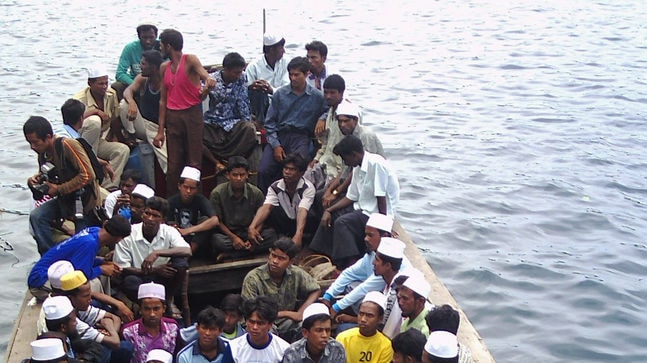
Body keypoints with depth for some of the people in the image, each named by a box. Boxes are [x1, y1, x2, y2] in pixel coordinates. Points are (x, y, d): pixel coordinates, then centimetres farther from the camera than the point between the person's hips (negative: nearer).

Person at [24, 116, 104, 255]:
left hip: (84, 198, -7)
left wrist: (59, 189, -21)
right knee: (36, 217, -15)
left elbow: (87, 175, -28)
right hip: (64, 199, 7)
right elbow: (47, 175, 21)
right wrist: (36, 179, -4)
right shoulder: (43, 152, 3)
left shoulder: (67, 145, -23)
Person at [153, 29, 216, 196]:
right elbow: (163, 100, 14)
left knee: (194, 162, -4)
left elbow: (203, 73, -21)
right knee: (174, 164, 3)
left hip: (192, 113, -5)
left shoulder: (190, 60, -1)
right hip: (172, 117, 5)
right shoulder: (164, 68, 14)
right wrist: (160, 130, 9)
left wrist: (208, 81, -47)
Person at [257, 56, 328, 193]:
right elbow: (269, 122, 10)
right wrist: (275, 145, -3)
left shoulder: (317, 97, 6)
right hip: (279, 135, 2)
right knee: (263, 171, -21)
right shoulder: (280, 94, 10)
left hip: (301, 137, -2)